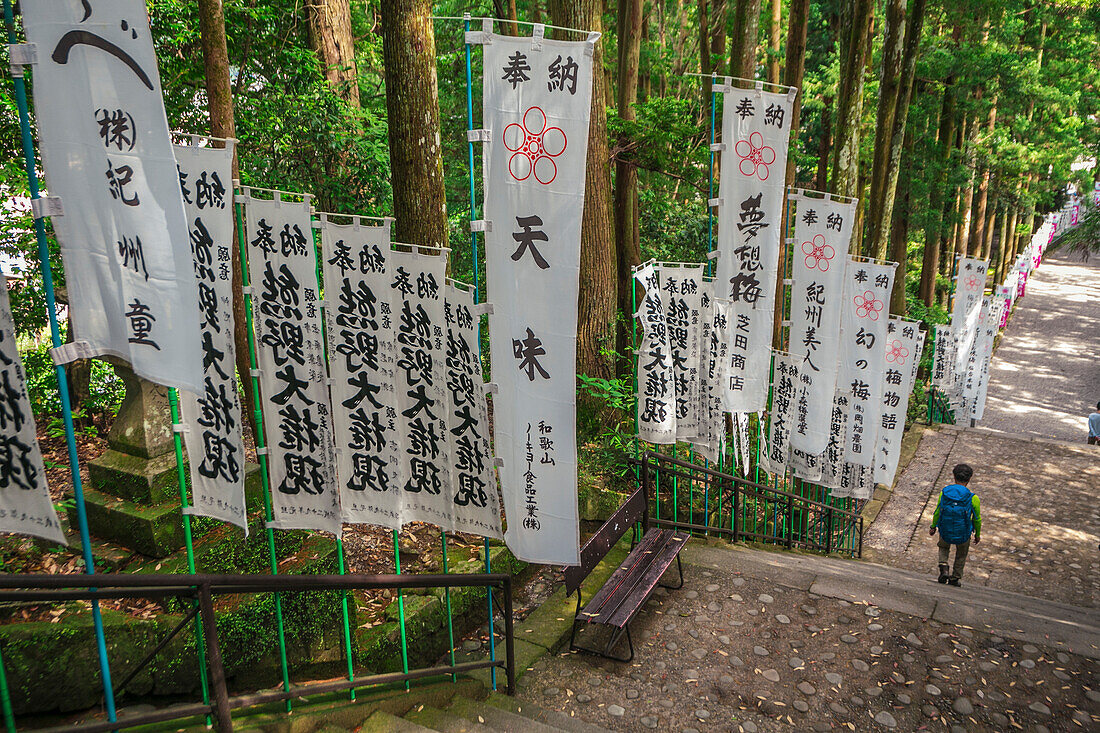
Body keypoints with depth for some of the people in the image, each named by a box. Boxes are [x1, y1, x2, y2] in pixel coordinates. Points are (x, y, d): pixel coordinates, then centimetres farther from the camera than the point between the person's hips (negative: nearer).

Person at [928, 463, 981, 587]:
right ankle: (954, 579, 37)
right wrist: (977, 534, 11)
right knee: (961, 555, 27)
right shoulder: (972, 498, -19)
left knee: (943, 547, 33)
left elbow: (937, 512, -1)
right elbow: (977, 519, -6)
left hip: (945, 532, 1)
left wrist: (933, 526, 16)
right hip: (963, 535, -1)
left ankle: (943, 568, 11)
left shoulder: (944, 492, -13)